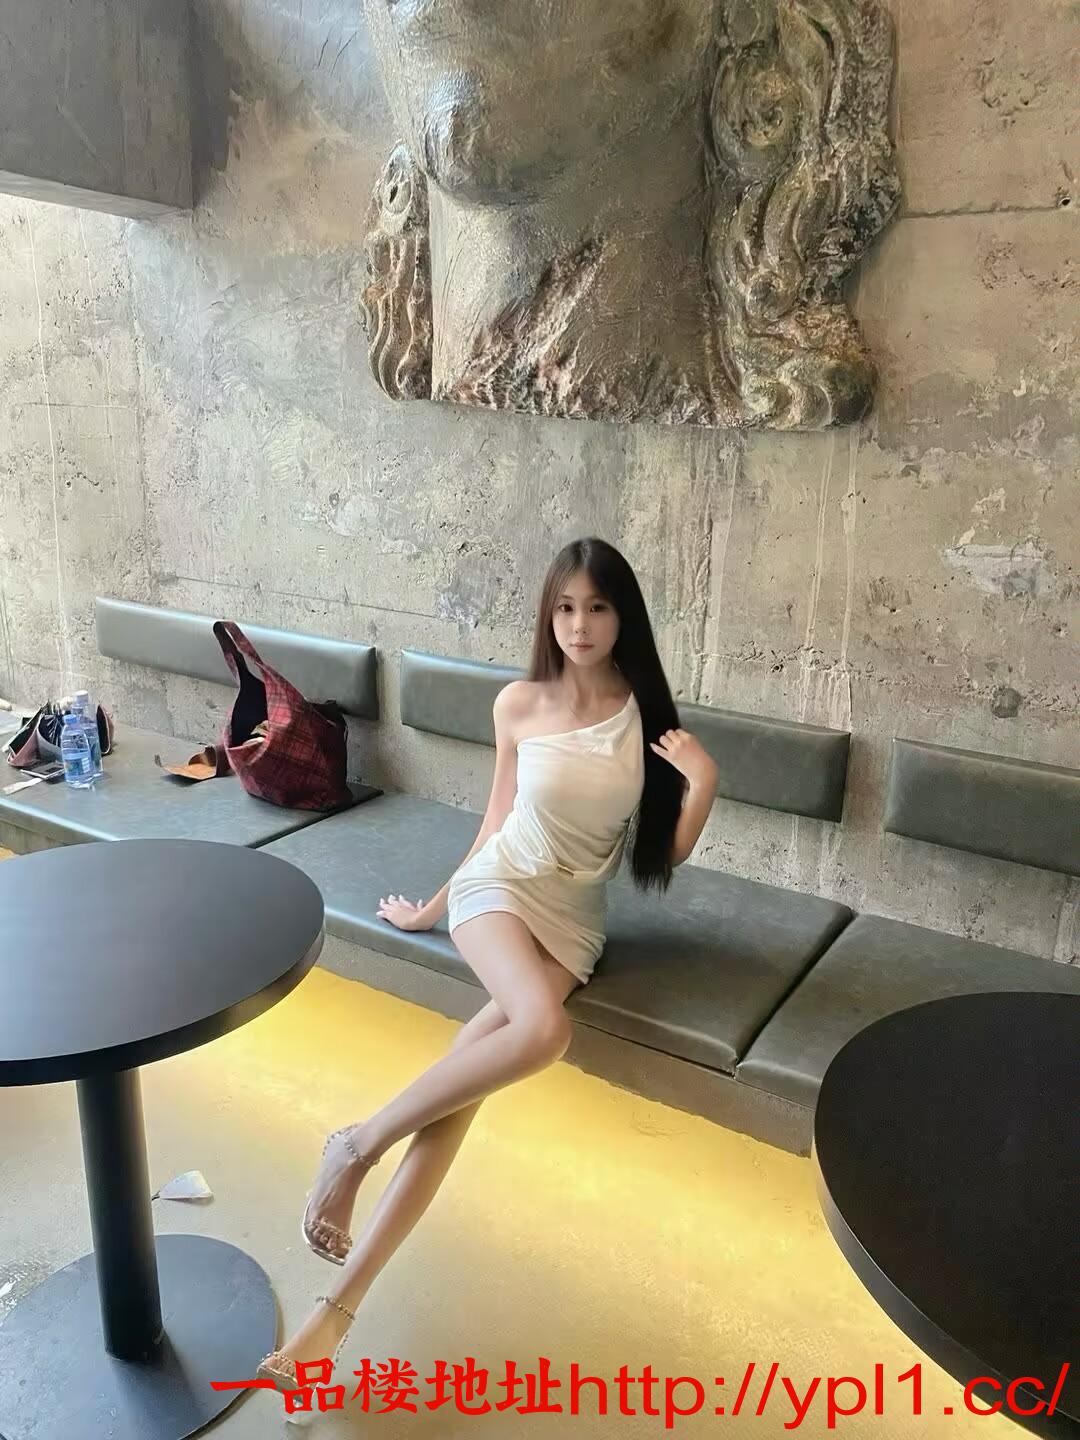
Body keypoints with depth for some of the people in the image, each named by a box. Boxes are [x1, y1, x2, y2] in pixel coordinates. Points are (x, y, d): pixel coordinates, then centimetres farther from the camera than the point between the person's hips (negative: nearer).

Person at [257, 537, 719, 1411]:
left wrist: (704, 782, -15)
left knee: (469, 1079, -21)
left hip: (574, 920, 1)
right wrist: (433, 907, 16)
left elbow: (667, 856, 1)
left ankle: (344, 1299, -16)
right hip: (500, 887, -1)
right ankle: (359, 1145, -14)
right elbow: (498, 820, 10)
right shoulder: (518, 705, -2)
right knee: (543, 1029, -33)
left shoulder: (648, 715, -2)